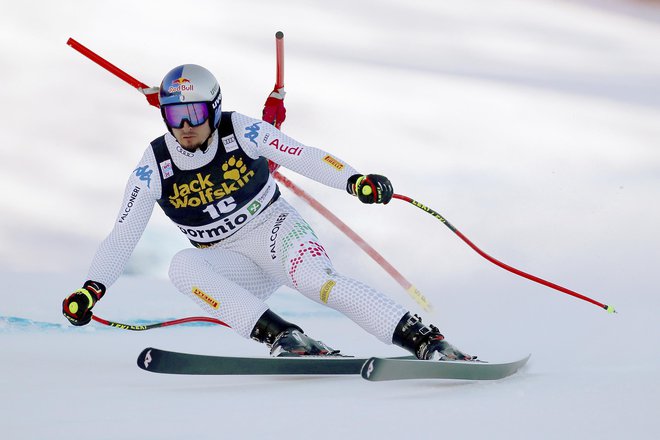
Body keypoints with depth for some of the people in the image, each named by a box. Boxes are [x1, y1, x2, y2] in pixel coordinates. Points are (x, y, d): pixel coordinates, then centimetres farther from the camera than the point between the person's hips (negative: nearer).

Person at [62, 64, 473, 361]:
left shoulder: (240, 131, -11)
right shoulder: (154, 168, -8)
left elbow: (304, 157, -12)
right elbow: (122, 237, -5)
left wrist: (354, 179, -29)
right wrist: (92, 289, -17)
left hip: (276, 229, -2)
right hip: (233, 266, 2)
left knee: (319, 281, -33)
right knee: (183, 266, -30)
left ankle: (428, 342, -38)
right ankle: (285, 339, -40)